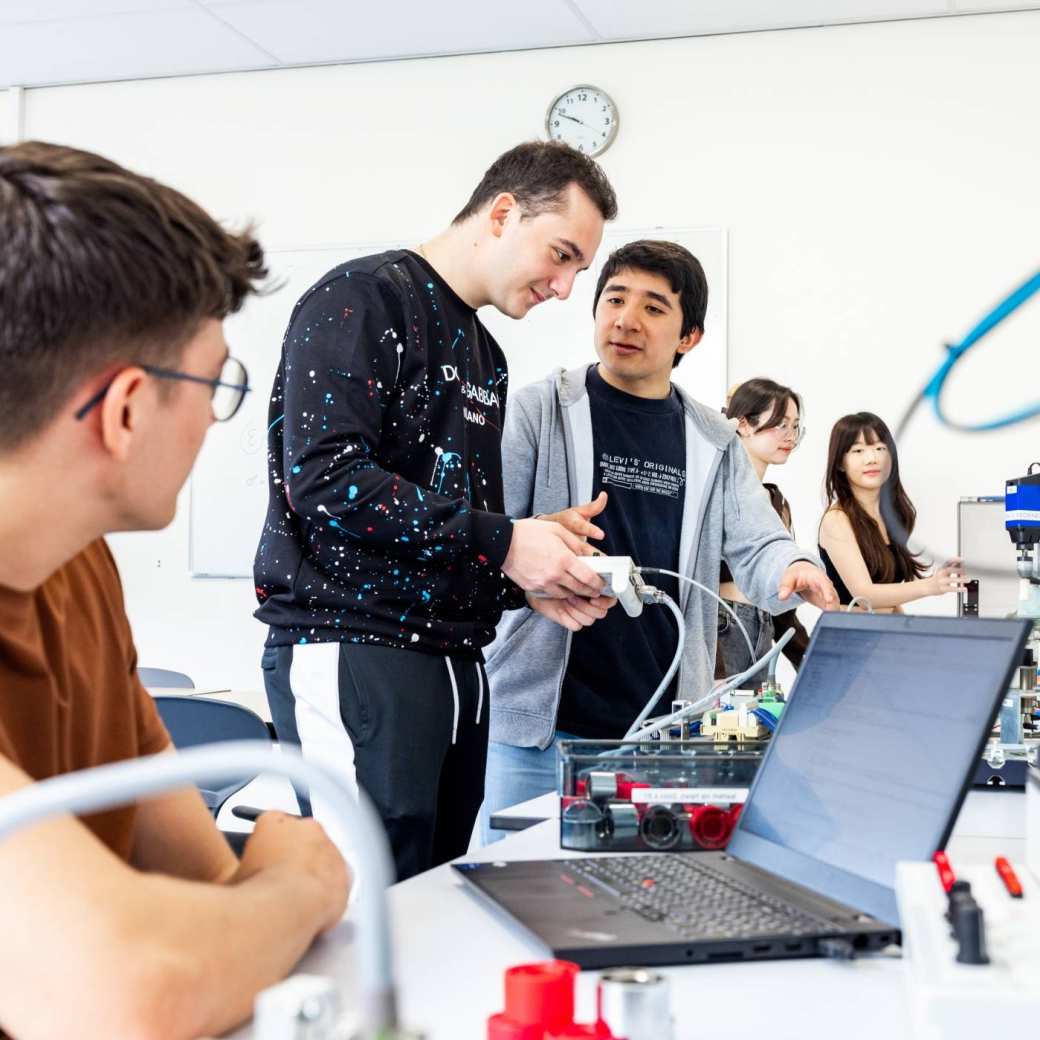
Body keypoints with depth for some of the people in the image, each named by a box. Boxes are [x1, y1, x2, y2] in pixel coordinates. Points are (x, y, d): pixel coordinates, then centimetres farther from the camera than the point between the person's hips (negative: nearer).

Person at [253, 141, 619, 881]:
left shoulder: (483, 356, 21)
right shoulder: (364, 299, -5)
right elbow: (324, 478, -18)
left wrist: (531, 582, 5)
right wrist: (499, 542, -16)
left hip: (453, 664, 9)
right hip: (354, 649, -8)